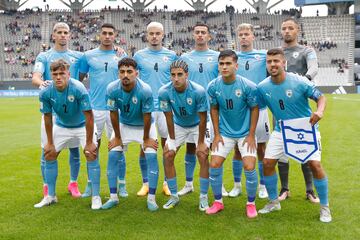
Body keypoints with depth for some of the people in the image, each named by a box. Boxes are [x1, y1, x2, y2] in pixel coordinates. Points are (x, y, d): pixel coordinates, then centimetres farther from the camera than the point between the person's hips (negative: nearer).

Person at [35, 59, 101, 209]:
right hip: (61, 126, 4)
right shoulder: (45, 93, -21)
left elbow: (88, 116, -27)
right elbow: (47, 117, -7)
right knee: (49, 155, 2)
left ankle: (96, 197, -6)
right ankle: (50, 196, 17)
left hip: (82, 126, -4)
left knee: (91, 155, -17)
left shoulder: (79, 89, -32)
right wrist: (50, 143, -2)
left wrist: (89, 142, -24)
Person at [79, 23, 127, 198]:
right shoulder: (88, 55, 6)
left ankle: (121, 185, 14)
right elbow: (79, 79, 11)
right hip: (95, 108, 0)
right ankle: (91, 184, 18)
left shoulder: (121, 56, 7)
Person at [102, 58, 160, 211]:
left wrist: (146, 138, -10)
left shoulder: (145, 90, -32)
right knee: (113, 155, -5)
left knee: (151, 156, -14)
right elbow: (113, 113, -12)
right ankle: (113, 197, 7)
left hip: (144, 126, -2)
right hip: (123, 125, 2)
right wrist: (117, 137, -5)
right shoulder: (112, 89, -25)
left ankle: (151, 198, -2)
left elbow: (147, 116, -21)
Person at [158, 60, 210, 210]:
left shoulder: (198, 91, -31)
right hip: (178, 126, 3)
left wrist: (201, 142, -16)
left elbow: (202, 118, -21)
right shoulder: (164, 92, -25)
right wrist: (172, 140, -8)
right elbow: (169, 117, -13)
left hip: (197, 126, -2)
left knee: (203, 157, -14)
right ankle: (174, 196, 10)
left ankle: (203, 198, 2)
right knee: (167, 156, -6)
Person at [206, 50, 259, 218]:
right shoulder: (213, 86, -10)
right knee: (214, 165, -3)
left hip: (245, 133, -2)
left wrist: (251, 135, -9)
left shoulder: (248, 86, -18)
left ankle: (251, 203, 12)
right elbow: (214, 109, 3)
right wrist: (216, 134, 0)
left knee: (249, 167, -11)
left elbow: (254, 109, -7)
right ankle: (218, 202, 17)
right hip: (224, 133, 3)